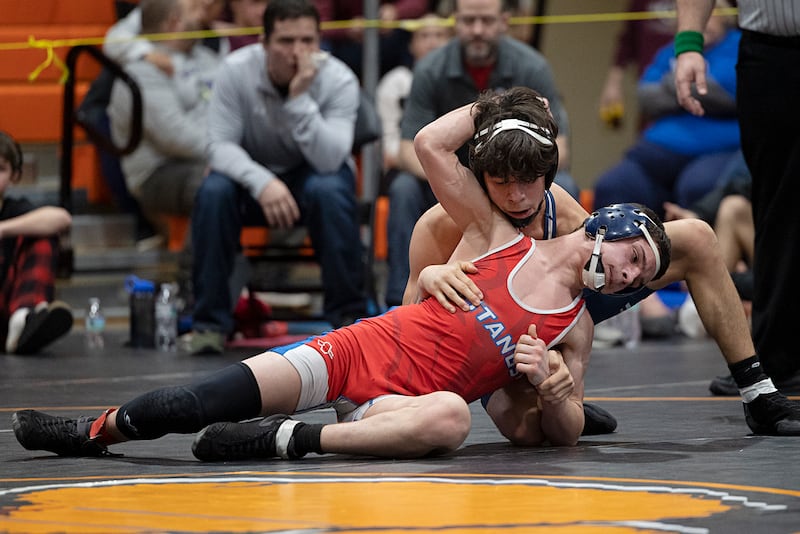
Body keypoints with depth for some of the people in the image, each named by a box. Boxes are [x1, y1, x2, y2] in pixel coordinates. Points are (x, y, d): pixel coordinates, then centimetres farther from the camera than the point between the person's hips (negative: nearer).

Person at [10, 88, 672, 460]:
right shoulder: (498, 235, 4)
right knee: (210, 399, -17)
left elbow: (565, 433, 12)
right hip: (361, 350, 0)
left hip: (405, 399, 0)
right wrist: (494, 108, 8)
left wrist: (554, 390, -9)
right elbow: (430, 144, -2)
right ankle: (94, 431, 6)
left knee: (449, 418, -40)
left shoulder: (575, 330, 11)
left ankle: (290, 440, -34)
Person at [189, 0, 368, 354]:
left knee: (329, 191, -35)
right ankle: (210, 321, -19)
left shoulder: (339, 80, -21)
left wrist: (300, 98, -40)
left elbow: (328, 160, -30)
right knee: (213, 192, -31)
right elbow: (220, 145, -21)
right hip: (253, 171, 1)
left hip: (317, 173, -1)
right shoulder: (237, 70, -19)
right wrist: (262, 182, -39)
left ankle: (348, 314, -21)